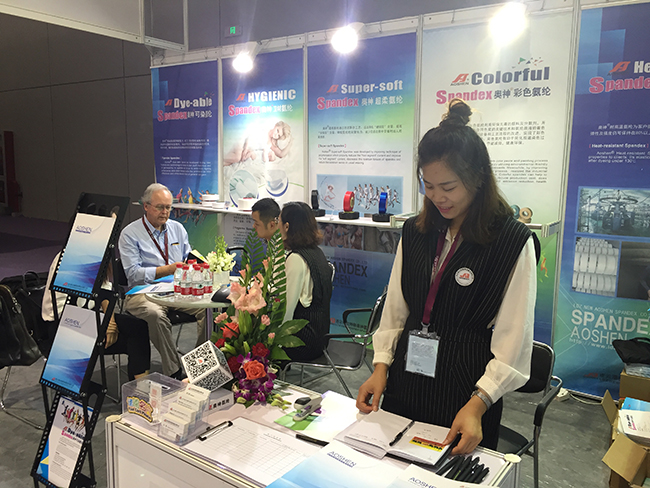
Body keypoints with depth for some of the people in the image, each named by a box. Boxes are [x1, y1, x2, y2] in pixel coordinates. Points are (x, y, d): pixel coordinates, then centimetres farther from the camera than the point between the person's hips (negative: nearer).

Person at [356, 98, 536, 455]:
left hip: (468, 391, -4)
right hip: (405, 383, 5)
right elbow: (394, 308, 8)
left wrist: (477, 405, -18)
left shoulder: (513, 241, -12)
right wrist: (381, 367, -1)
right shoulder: (415, 232, 3)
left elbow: (513, 337, -12)